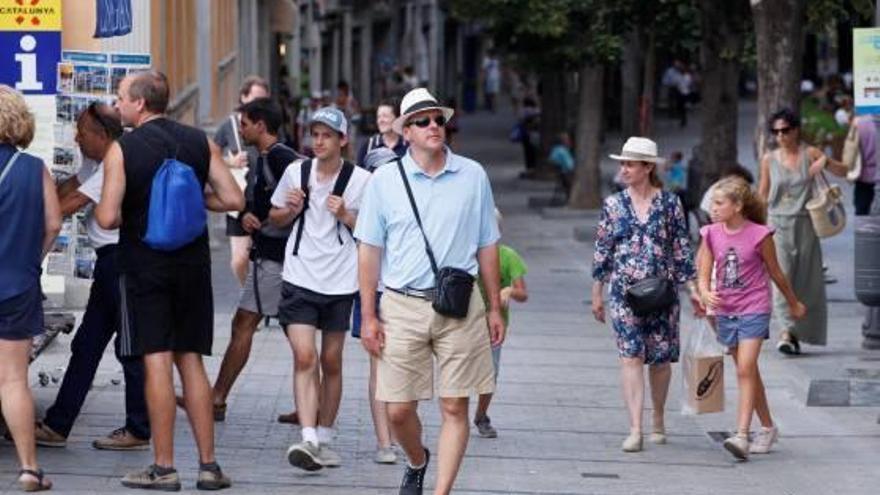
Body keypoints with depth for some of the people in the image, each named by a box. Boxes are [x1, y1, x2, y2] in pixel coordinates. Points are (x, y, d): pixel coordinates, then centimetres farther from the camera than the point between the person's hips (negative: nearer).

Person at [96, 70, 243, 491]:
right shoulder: (200, 142, 3)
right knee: (190, 360, 10)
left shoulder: (122, 149, -9)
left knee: (156, 361, -2)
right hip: (192, 263, 4)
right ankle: (208, 465, 8)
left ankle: (163, 467, -1)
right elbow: (234, 200, -1)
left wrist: (105, 210, 8)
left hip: (144, 264, -4)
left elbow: (108, 218, -15)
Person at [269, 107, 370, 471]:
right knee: (304, 357, -13)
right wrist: (291, 209, -4)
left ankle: (324, 439, 22)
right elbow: (276, 219, 17)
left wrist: (345, 215, -14)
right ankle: (308, 439, -21)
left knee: (331, 362, 9)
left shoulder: (360, 180, -2)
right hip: (300, 278, 0)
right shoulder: (296, 172, 4)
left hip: (340, 281, 0)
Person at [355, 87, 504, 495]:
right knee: (399, 409, 3)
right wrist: (369, 316, 1)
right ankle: (416, 462, 33)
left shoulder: (473, 176, 6)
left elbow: (487, 246, 12)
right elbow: (369, 250, 5)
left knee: (455, 407, -3)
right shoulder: (385, 180, 3)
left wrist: (494, 308, 11)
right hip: (403, 306, 0)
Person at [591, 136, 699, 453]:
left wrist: (693, 289, 0)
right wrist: (597, 294, 10)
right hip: (624, 291, 0)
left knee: (660, 359, 7)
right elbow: (602, 251, 9)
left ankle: (658, 421, 28)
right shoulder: (614, 205, 4)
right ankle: (635, 430, -13)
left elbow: (682, 249, 4)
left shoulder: (669, 204, 1)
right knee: (630, 356, -10)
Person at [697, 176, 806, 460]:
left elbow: (775, 273, 3)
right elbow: (704, 275, -1)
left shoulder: (759, 235, -10)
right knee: (748, 372, 14)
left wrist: (794, 304, 15)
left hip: (754, 311, -5)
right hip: (725, 312, 5)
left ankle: (742, 435, -21)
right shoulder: (711, 235, 0)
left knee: (745, 370, -16)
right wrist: (706, 294, -24)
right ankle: (767, 428, 28)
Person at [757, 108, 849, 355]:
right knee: (781, 275, -16)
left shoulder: (810, 154, 2)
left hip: (805, 224, 1)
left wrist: (826, 161, -14)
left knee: (805, 279, 4)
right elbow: (762, 195, 12)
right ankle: (787, 330, -24)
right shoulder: (769, 159, 5)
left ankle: (796, 333, 16)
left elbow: (844, 172, 5)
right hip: (778, 224, -1)